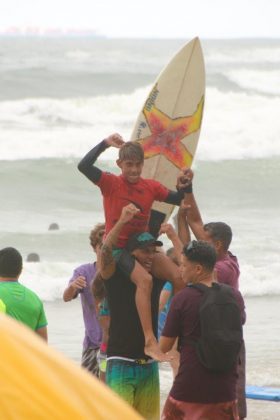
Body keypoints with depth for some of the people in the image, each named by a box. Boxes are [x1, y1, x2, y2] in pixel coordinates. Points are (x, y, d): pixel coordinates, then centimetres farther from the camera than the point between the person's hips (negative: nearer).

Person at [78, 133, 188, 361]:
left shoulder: (151, 187, 6)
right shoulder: (111, 183, -6)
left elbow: (178, 200, 10)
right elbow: (84, 166, -20)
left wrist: (185, 187, -11)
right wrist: (106, 143, -14)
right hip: (118, 247, -6)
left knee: (179, 276, -14)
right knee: (145, 279, -32)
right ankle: (150, 341, -36)